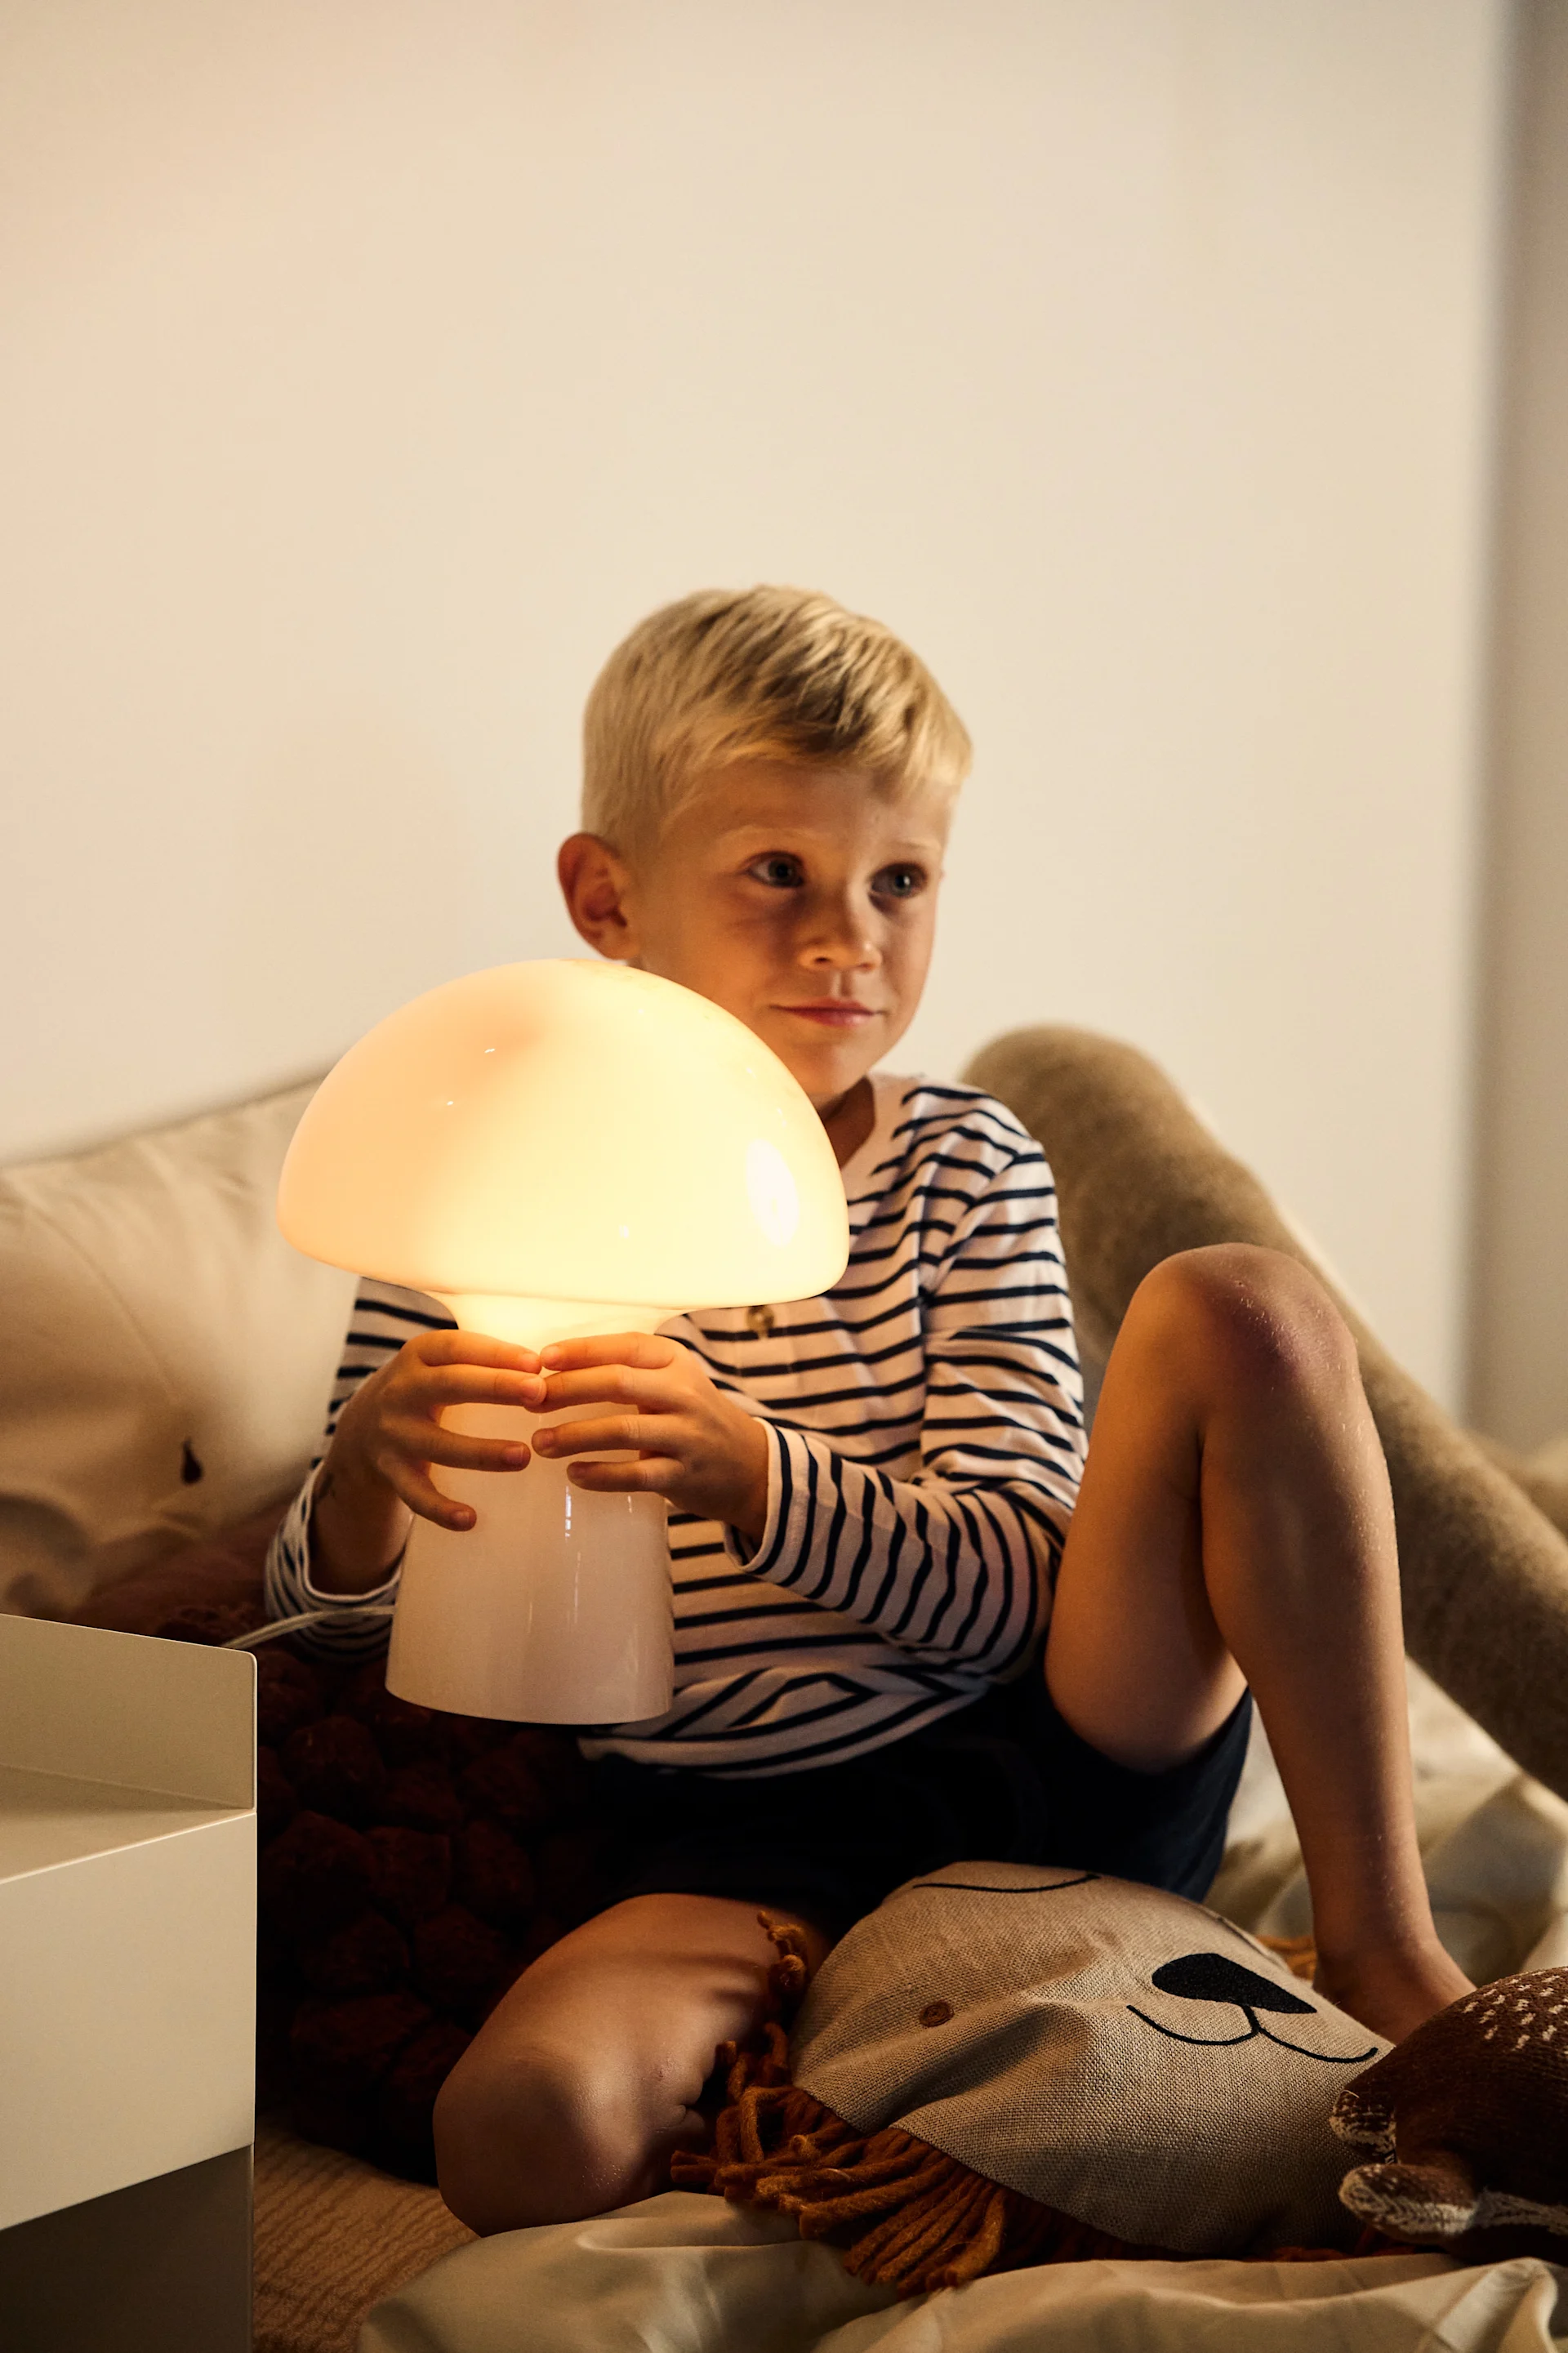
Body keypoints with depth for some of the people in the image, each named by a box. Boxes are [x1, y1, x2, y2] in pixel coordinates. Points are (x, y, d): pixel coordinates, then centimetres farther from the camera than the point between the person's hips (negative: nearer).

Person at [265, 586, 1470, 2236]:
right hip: (744, 1857, -2)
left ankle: (1379, 1942, -10)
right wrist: (366, 1478, -21)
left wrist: (756, 1479, -27)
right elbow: (325, 1631, 4)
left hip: (1054, 1773, 3)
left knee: (1241, 1309, -17)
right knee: (520, 2135, -34)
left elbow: (1015, 1585, -7)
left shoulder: (965, 1170, 5)